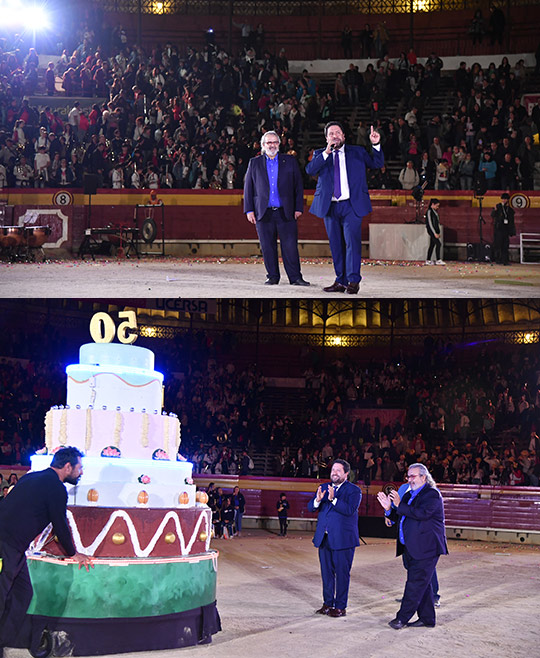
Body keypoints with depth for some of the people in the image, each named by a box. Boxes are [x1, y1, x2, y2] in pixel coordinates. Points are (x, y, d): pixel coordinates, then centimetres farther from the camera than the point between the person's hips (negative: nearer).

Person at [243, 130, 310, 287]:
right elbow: (248, 188, 10)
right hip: (264, 213, 1)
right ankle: (272, 276, 14)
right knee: (267, 248, 4)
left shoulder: (290, 162, 9)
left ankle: (295, 277, 1)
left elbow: (298, 186, 8)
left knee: (290, 246, -4)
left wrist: (298, 208, 1)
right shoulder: (254, 163, 10)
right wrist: (249, 210, 2)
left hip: (286, 213, -1)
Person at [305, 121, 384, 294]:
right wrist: (326, 153, -17)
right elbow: (310, 170, -6)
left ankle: (353, 281, -10)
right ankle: (341, 281, 12)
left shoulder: (357, 152, 12)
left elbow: (377, 164, 6)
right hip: (330, 207, 2)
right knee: (336, 245, 6)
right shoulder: (320, 155, 12)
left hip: (351, 206, -2)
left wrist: (376, 145, -9)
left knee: (352, 241, -12)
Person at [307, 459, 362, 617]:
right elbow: (310, 507, 4)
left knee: (342, 573, -1)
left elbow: (350, 510, -20)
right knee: (326, 572, 12)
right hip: (324, 538, 5)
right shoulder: (323, 488, 12)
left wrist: (333, 499, -30)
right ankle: (327, 603, 23)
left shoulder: (353, 490, -4)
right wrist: (317, 500, -18)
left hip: (342, 539, -5)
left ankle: (340, 607, 6)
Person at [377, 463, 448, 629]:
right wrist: (389, 509, 0)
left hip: (425, 548, -9)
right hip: (410, 548, 9)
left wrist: (399, 505, -18)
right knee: (422, 583, 12)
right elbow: (400, 517, 19)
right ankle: (427, 619, 18)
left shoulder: (432, 494, -9)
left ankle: (402, 618, -8)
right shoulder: (409, 495, 18)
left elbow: (422, 514, -24)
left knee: (416, 583, -8)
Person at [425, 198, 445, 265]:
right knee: (438, 244, -14)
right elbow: (430, 223, -17)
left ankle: (428, 260, 11)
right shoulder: (429, 211, -13)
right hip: (431, 230, -9)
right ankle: (438, 260, -14)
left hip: (435, 230, 9)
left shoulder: (434, 211, 15)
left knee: (432, 245, 8)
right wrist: (435, 233, -19)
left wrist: (438, 232, 17)